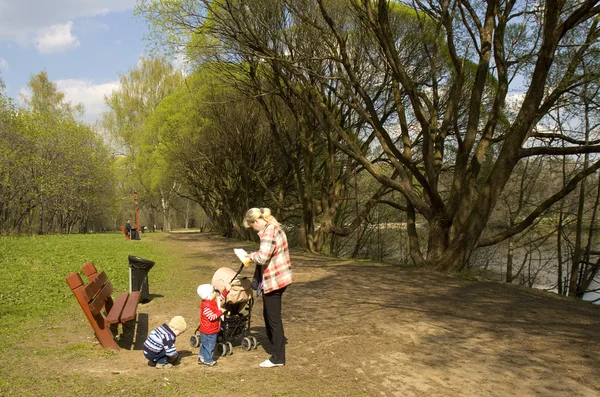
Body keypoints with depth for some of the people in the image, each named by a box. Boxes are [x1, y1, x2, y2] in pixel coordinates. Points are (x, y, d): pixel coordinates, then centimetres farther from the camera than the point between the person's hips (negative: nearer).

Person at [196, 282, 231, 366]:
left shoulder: (212, 301, 2)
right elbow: (212, 317, -31)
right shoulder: (206, 306, -28)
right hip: (209, 331, -10)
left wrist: (227, 290, 6)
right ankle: (208, 360, 16)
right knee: (209, 345, 4)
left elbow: (220, 298, 15)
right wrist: (220, 311, -23)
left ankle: (201, 358, 34)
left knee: (204, 345, 21)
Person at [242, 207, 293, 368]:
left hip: (274, 280, -10)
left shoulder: (269, 231, -21)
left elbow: (262, 257, -30)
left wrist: (252, 255, -11)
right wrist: (255, 255, 5)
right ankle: (276, 345, 35)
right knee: (269, 315, 21)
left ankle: (278, 358, 10)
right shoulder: (273, 227, 11)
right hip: (275, 278, 10)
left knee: (274, 318, 0)